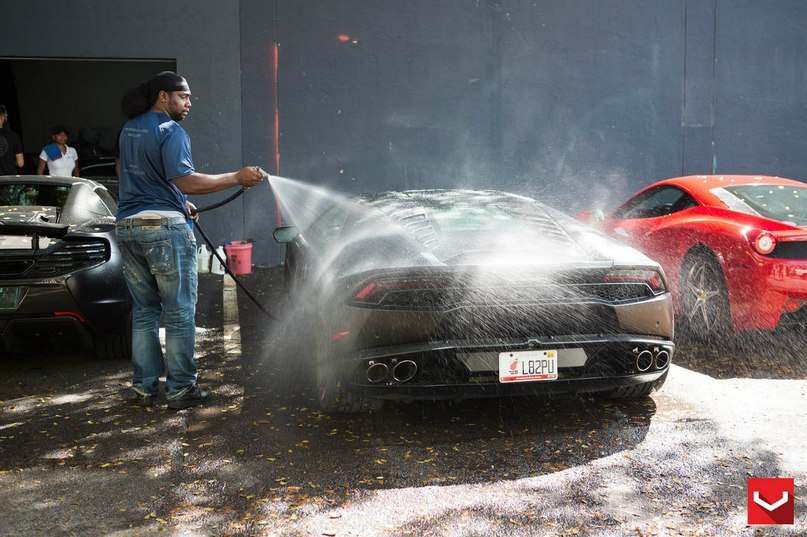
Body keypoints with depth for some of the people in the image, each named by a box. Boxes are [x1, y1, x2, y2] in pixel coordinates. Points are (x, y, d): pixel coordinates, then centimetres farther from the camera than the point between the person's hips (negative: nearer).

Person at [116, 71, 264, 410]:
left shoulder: (129, 129, 17)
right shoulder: (170, 132, -10)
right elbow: (185, 181, -21)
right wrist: (237, 178, -18)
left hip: (128, 226, 8)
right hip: (164, 228, -8)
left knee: (144, 311, 14)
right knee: (179, 314, 1)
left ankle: (144, 387, 19)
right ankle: (180, 389, 5)